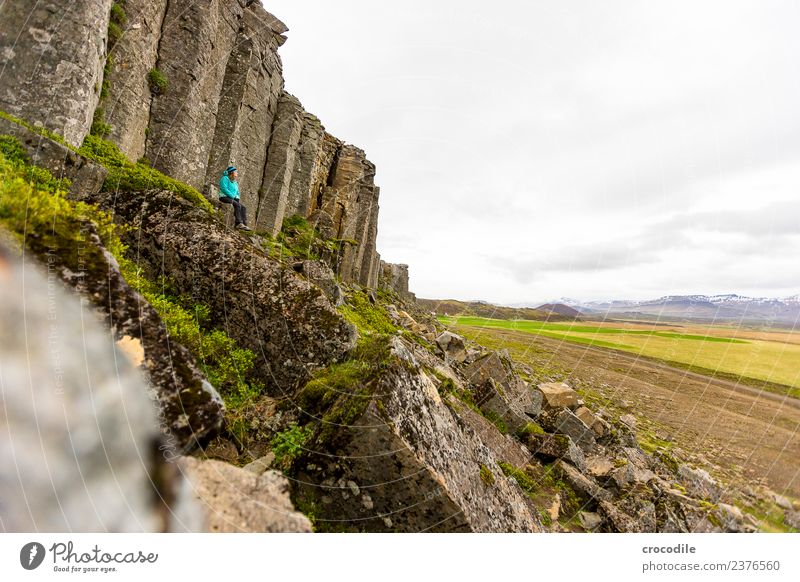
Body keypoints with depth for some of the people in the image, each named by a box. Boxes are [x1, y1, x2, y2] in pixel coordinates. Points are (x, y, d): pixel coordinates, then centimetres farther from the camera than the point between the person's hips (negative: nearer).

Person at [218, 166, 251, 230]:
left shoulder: (235, 182, 22)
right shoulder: (225, 178, -2)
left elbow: (237, 193, 24)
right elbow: (224, 189, -15)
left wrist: (237, 198, 3)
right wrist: (232, 196, -18)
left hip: (233, 198, 7)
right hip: (224, 197, -7)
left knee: (243, 207, -17)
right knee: (237, 205, -32)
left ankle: (244, 224, -29)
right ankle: (239, 223, -38)